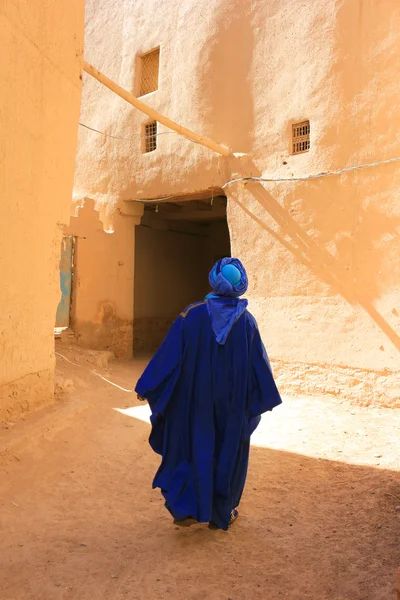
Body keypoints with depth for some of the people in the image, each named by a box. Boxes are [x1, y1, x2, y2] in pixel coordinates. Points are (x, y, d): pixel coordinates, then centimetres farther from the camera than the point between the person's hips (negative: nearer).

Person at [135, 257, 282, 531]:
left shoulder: (193, 314, -11)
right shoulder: (247, 321, -8)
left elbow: (169, 354, -10)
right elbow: (260, 364, -2)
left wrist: (147, 386, 0)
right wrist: (266, 399, 11)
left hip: (196, 399, 0)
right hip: (234, 401, 1)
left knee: (193, 447, 17)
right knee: (228, 451, 16)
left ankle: (187, 508, 12)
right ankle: (221, 513, 28)